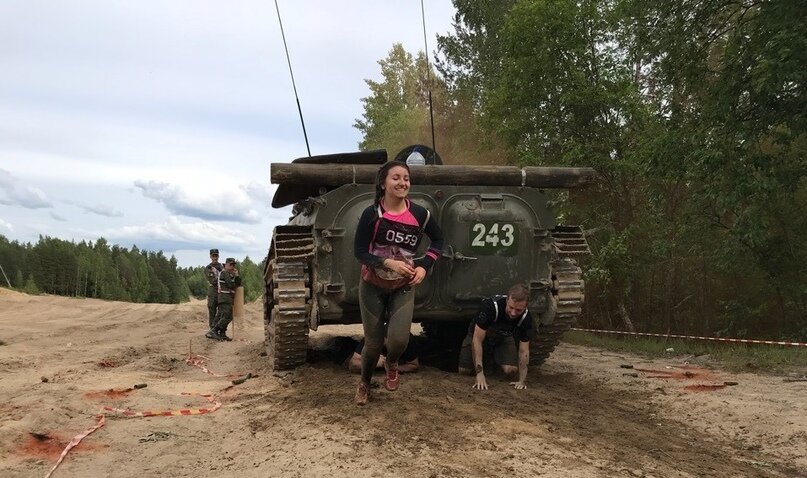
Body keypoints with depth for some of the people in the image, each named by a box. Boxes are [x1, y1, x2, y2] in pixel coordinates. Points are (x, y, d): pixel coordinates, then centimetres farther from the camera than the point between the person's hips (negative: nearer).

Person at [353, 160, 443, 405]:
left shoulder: (419, 214, -10)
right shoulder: (372, 213, -15)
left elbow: (438, 240, 7)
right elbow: (359, 251, -13)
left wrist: (424, 266, -6)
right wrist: (388, 263, -26)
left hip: (403, 287, 1)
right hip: (373, 285, -1)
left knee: (399, 339, -17)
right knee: (373, 343, 7)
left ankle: (391, 364, 21)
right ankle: (364, 383, 38)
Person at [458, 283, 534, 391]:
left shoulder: (526, 317, -27)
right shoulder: (490, 305, -40)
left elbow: (524, 350, -18)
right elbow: (477, 339, -37)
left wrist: (522, 380, -26)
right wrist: (480, 374, -43)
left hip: (503, 337, 2)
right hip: (479, 334, -2)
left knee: (511, 371, -20)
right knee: (464, 371, -12)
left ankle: (495, 359, 15)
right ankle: (487, 360, 19)